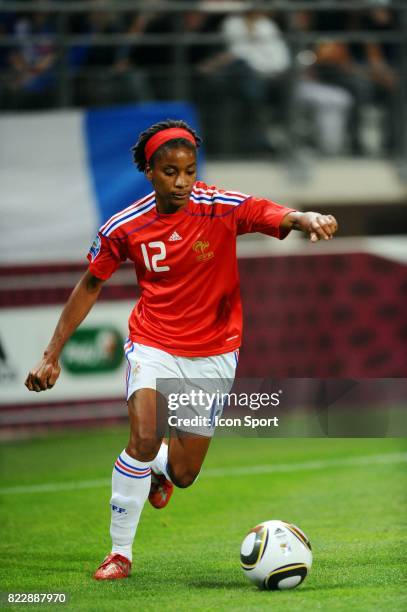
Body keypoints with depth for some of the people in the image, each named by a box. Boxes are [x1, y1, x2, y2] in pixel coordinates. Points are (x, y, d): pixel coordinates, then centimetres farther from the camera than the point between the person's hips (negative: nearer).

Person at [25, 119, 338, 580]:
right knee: (144, 439, -25)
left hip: (213, 352, 1)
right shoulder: (124, 227, -10)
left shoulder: (222, 208, -15)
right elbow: (90, 286, 4)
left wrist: (308, 220, -54)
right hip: (153, 343, 0)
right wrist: (53, 354, 3)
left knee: (183, 474, 5)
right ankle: (120, 553, -8)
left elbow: (282, 217, -29)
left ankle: (162, 466, 46)